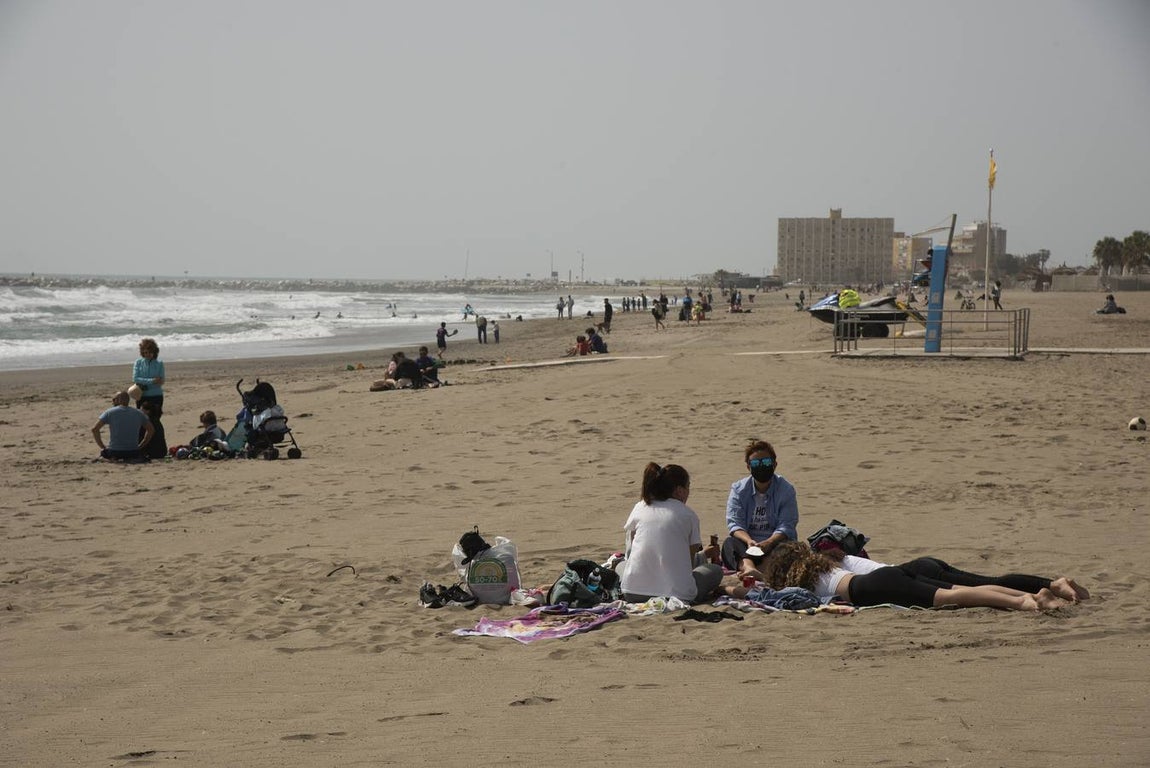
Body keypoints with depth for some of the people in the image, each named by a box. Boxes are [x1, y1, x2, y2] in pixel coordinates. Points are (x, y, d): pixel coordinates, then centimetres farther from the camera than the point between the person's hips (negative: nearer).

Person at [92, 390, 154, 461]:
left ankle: (113, 459, -3)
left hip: (114, 452, -2)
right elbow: (151, 430, 15)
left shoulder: (109, 412, -2)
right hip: (133, 452, 2)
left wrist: (102, 447, 1)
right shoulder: (138, 413, 8)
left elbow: (94, 429, -8)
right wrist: (140, 446, 17)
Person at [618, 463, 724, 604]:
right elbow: (690, 560, 9)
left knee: (622, 565, 37)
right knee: (716, 570, 25)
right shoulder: (689, 514, 6)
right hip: (678, 593, -2)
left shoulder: (639, 507, 12)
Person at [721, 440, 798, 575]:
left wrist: (769, 542, -28)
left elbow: (786, 526, -7)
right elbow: (734, 523, -3)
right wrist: (749, 541, -25)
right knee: (729, 543, -30)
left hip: (775, 542, -1)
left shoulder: (786, 490, 3)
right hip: (745, 545, 1)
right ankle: (748, 567, -60)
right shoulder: (738, 489, 8)